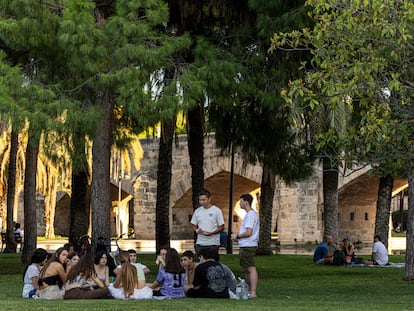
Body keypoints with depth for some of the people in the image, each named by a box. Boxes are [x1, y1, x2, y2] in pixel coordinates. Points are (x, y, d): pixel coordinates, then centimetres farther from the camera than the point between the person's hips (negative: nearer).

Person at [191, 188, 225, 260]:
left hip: (213, 243, -4)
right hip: (200, 243, 4)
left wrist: (211, 233, -17)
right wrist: (197, 230, -9)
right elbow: (194, 226, 15)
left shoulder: (217, 210, -2)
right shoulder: (197, 211, 10)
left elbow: (221, 227, -2)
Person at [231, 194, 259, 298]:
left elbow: (248, 233, -21)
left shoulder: (251, 214, -15)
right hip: (245, 246, 11)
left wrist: (237, 236, -8)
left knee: (251, 269, -12)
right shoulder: (250, 214, 18)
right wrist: (238, 236, 15)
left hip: (248, 246, -11)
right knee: (246, 269, 15)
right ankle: (249, 291, 21)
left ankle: (253, 293, -15)